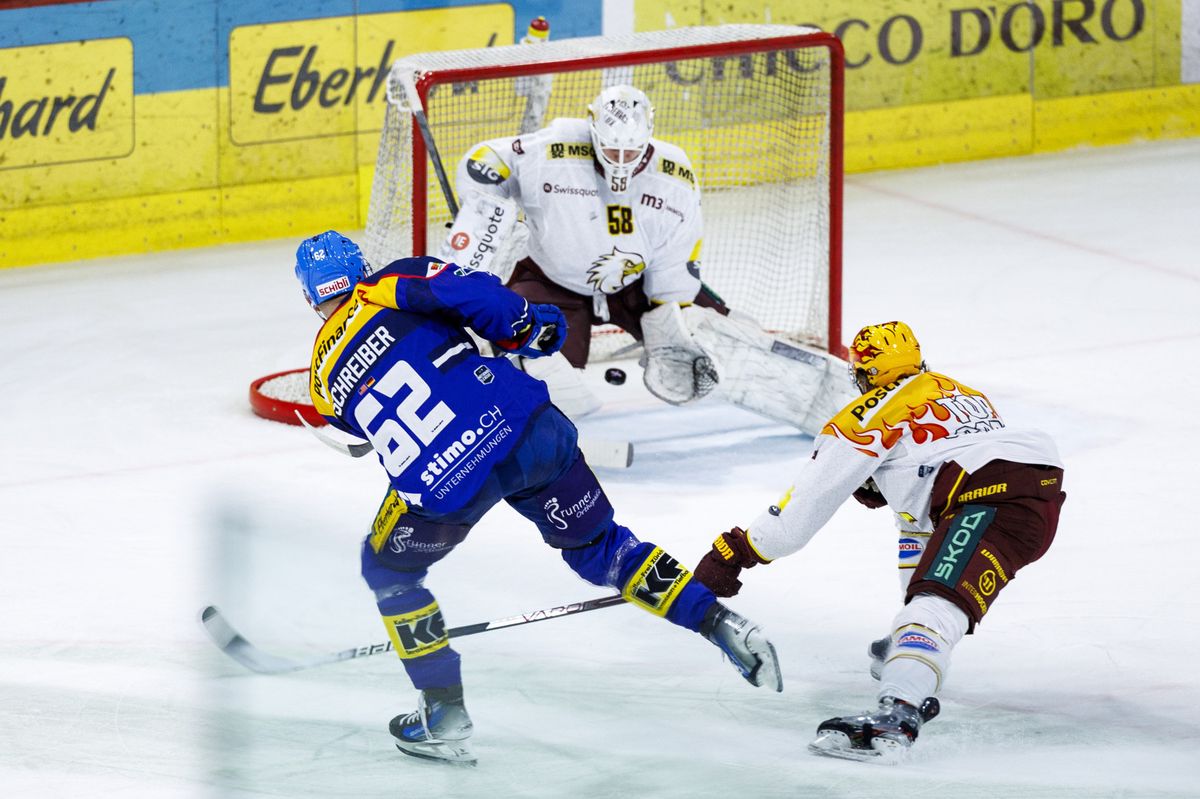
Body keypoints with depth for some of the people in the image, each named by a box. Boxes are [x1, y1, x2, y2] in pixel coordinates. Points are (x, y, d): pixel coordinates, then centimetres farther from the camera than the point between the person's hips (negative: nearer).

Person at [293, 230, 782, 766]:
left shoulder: (325, 382, 16)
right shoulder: (392, 288, 8)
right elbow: (465, 289, -10)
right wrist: (525, 328, 6)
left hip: (444, 486, -1)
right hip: (529, 430, 1)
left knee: (388, 571, 25)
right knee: (596, 547, 23)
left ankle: (444, 716, 22)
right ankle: (721, 624, 16)